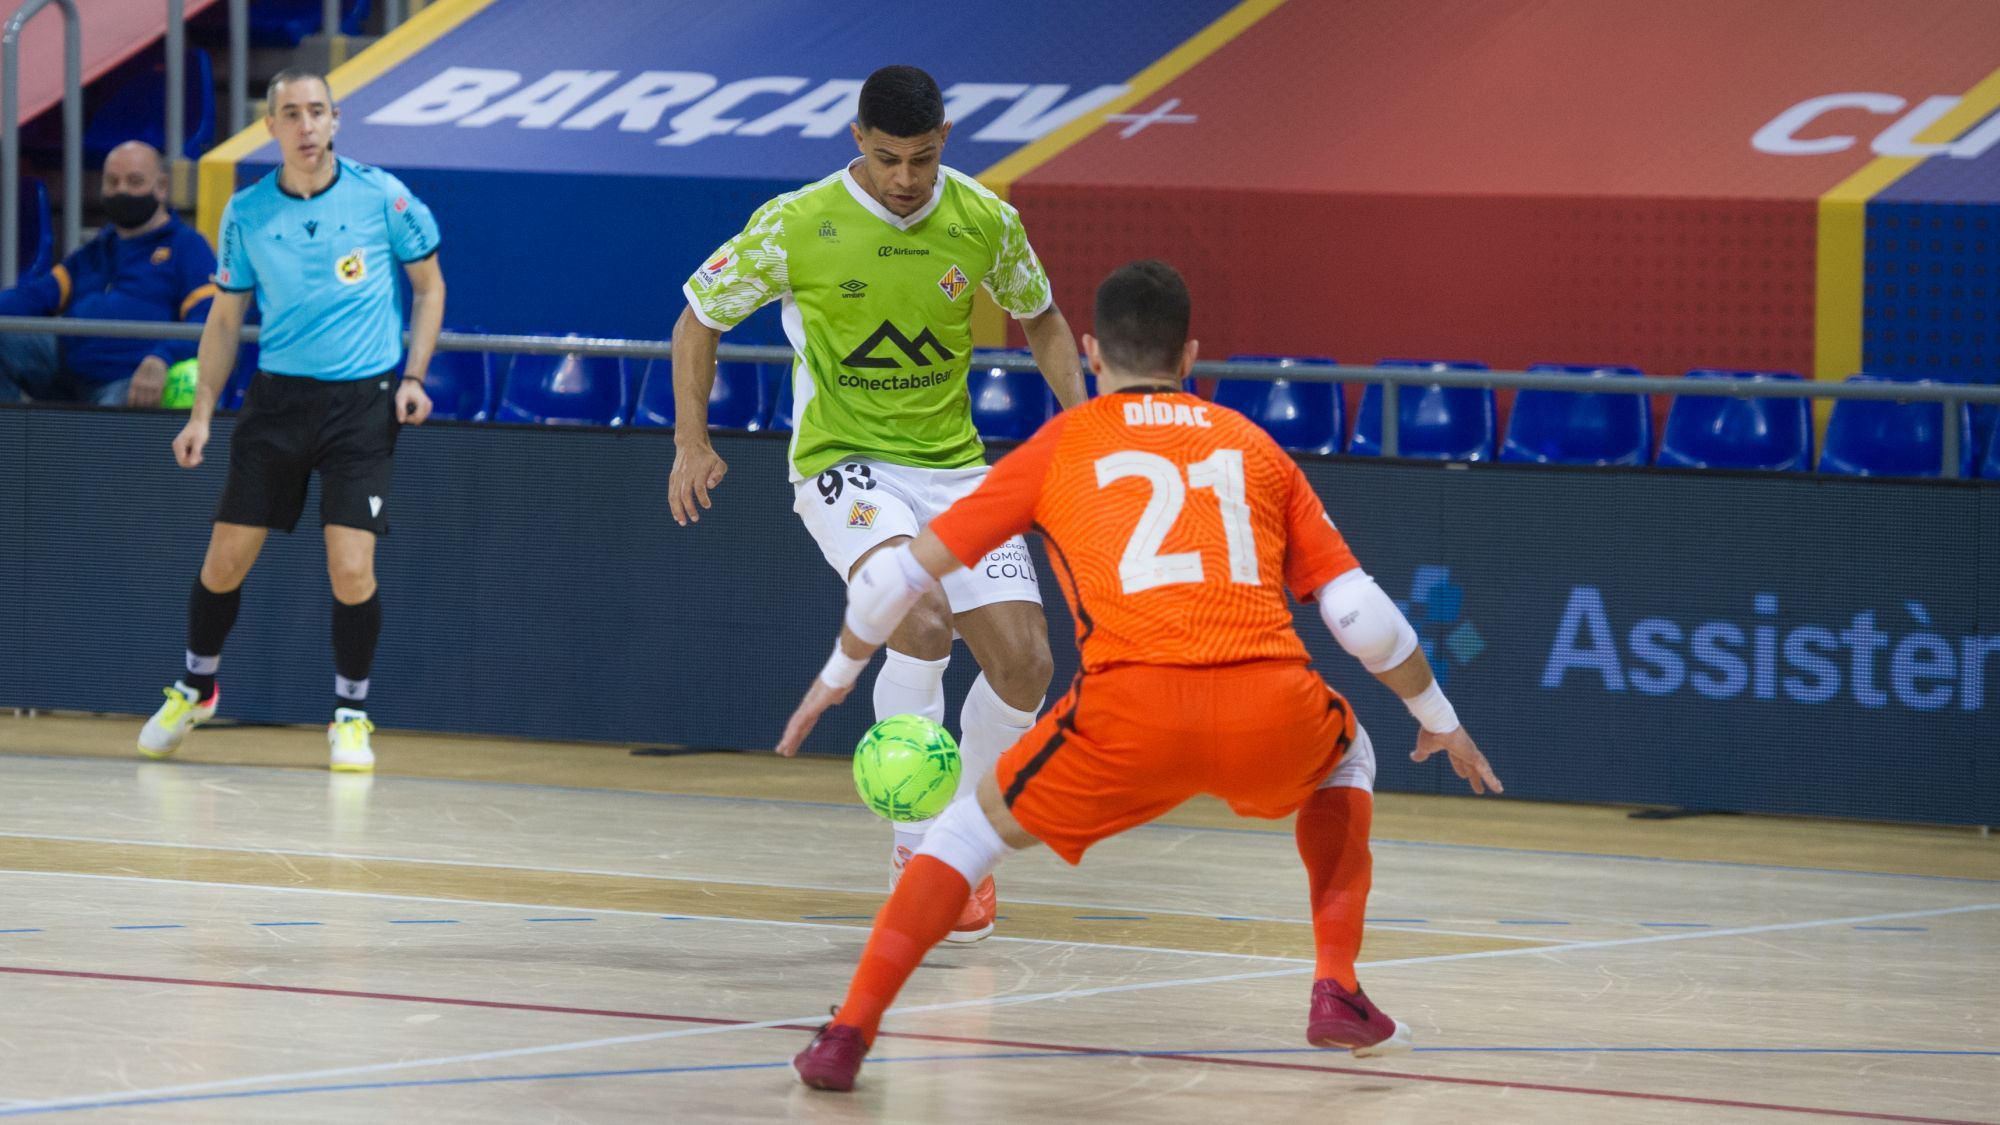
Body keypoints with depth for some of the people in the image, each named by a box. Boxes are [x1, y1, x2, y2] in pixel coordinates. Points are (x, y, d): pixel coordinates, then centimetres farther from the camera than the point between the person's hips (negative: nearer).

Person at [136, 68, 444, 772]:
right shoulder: (246, 213, 1)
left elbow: (428, 285, 7)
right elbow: (226, 319, 11)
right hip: (277, 396, 2)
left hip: (362, 398, -2)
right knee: (226, 558, 3)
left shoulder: (381, 197, -5)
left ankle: (350, 715, 8)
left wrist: (413, 377, -4)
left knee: (351, 569, -11)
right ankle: (195, 689, 28)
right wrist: (201, 412, 4)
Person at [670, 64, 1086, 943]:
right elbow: (700, 318, 3)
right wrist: (691, 441, -4)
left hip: (952, 465, 4)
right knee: (922, 622, -30)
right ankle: (918, 847, -20)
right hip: (844, 464, -4)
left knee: (1023, 663, -7)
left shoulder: (985, 221, -3)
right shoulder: (795, 226, -12)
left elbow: (1040, 319, 16)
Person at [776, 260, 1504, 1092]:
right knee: (1346, 755, 36)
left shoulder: (1060, 446, 20)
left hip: (1132, 716, -1)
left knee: (979, 824, 22)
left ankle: (848, 1035, 9)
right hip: (1272, 713, 1)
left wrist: (838, 677, 40)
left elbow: (896, 575, 22)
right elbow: (1365, 617, 19)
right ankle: (1339, 994, 25)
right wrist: (1439, 720, 35)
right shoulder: (1253, 447, 24)